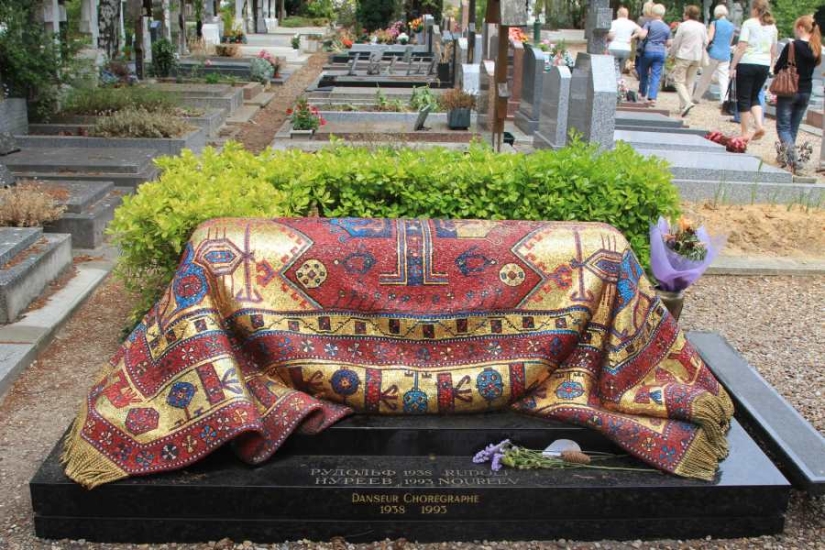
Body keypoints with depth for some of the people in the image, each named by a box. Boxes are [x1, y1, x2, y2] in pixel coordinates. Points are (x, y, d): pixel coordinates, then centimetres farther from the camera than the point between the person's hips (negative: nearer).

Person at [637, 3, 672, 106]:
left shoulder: (649, 23, -5)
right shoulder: (667, 28, 8)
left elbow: (642, 35, -16)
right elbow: (668, 43, 10)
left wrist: (639, 32, 5)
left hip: (648, 50, -2)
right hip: (661, 52, 2)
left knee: (644, 73, 14)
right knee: (656, 75, 0)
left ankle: (642, 94, 26)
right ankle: (652, 97, -9)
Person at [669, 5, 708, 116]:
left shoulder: (683, 25, -9)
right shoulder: (702, 27, 6)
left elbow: (676, 42, -6)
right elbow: (705, 42, 11)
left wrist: (672, 53, 10)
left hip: (683, 57, -5)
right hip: (697, 58, 5)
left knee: (679, 81, -1)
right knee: (690, 82, 12)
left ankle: (686, 103, -21)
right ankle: (683, 107, 13)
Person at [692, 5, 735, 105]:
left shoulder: (715, 23, -5)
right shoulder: (731, 26, 7)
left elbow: (709, 38, -14)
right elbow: (730, 42, 15)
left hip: (713, 53, -3)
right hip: (725, 56, 3)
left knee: (705, 78, 8)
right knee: (724, 79, 1)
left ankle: (696, 97, 17)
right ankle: (724, 100, -10)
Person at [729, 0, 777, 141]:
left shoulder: (749, 23, -6)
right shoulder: (772, 26, 11)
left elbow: (741, 47, -12)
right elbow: (773, 51, 14)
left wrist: (733, 67, -10)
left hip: (747, 63, -5)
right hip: (764, 65, 5)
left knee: (744, 99, 3)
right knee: (754, 97, 19)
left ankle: (745, 133, 4)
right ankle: (759, 125, -1)